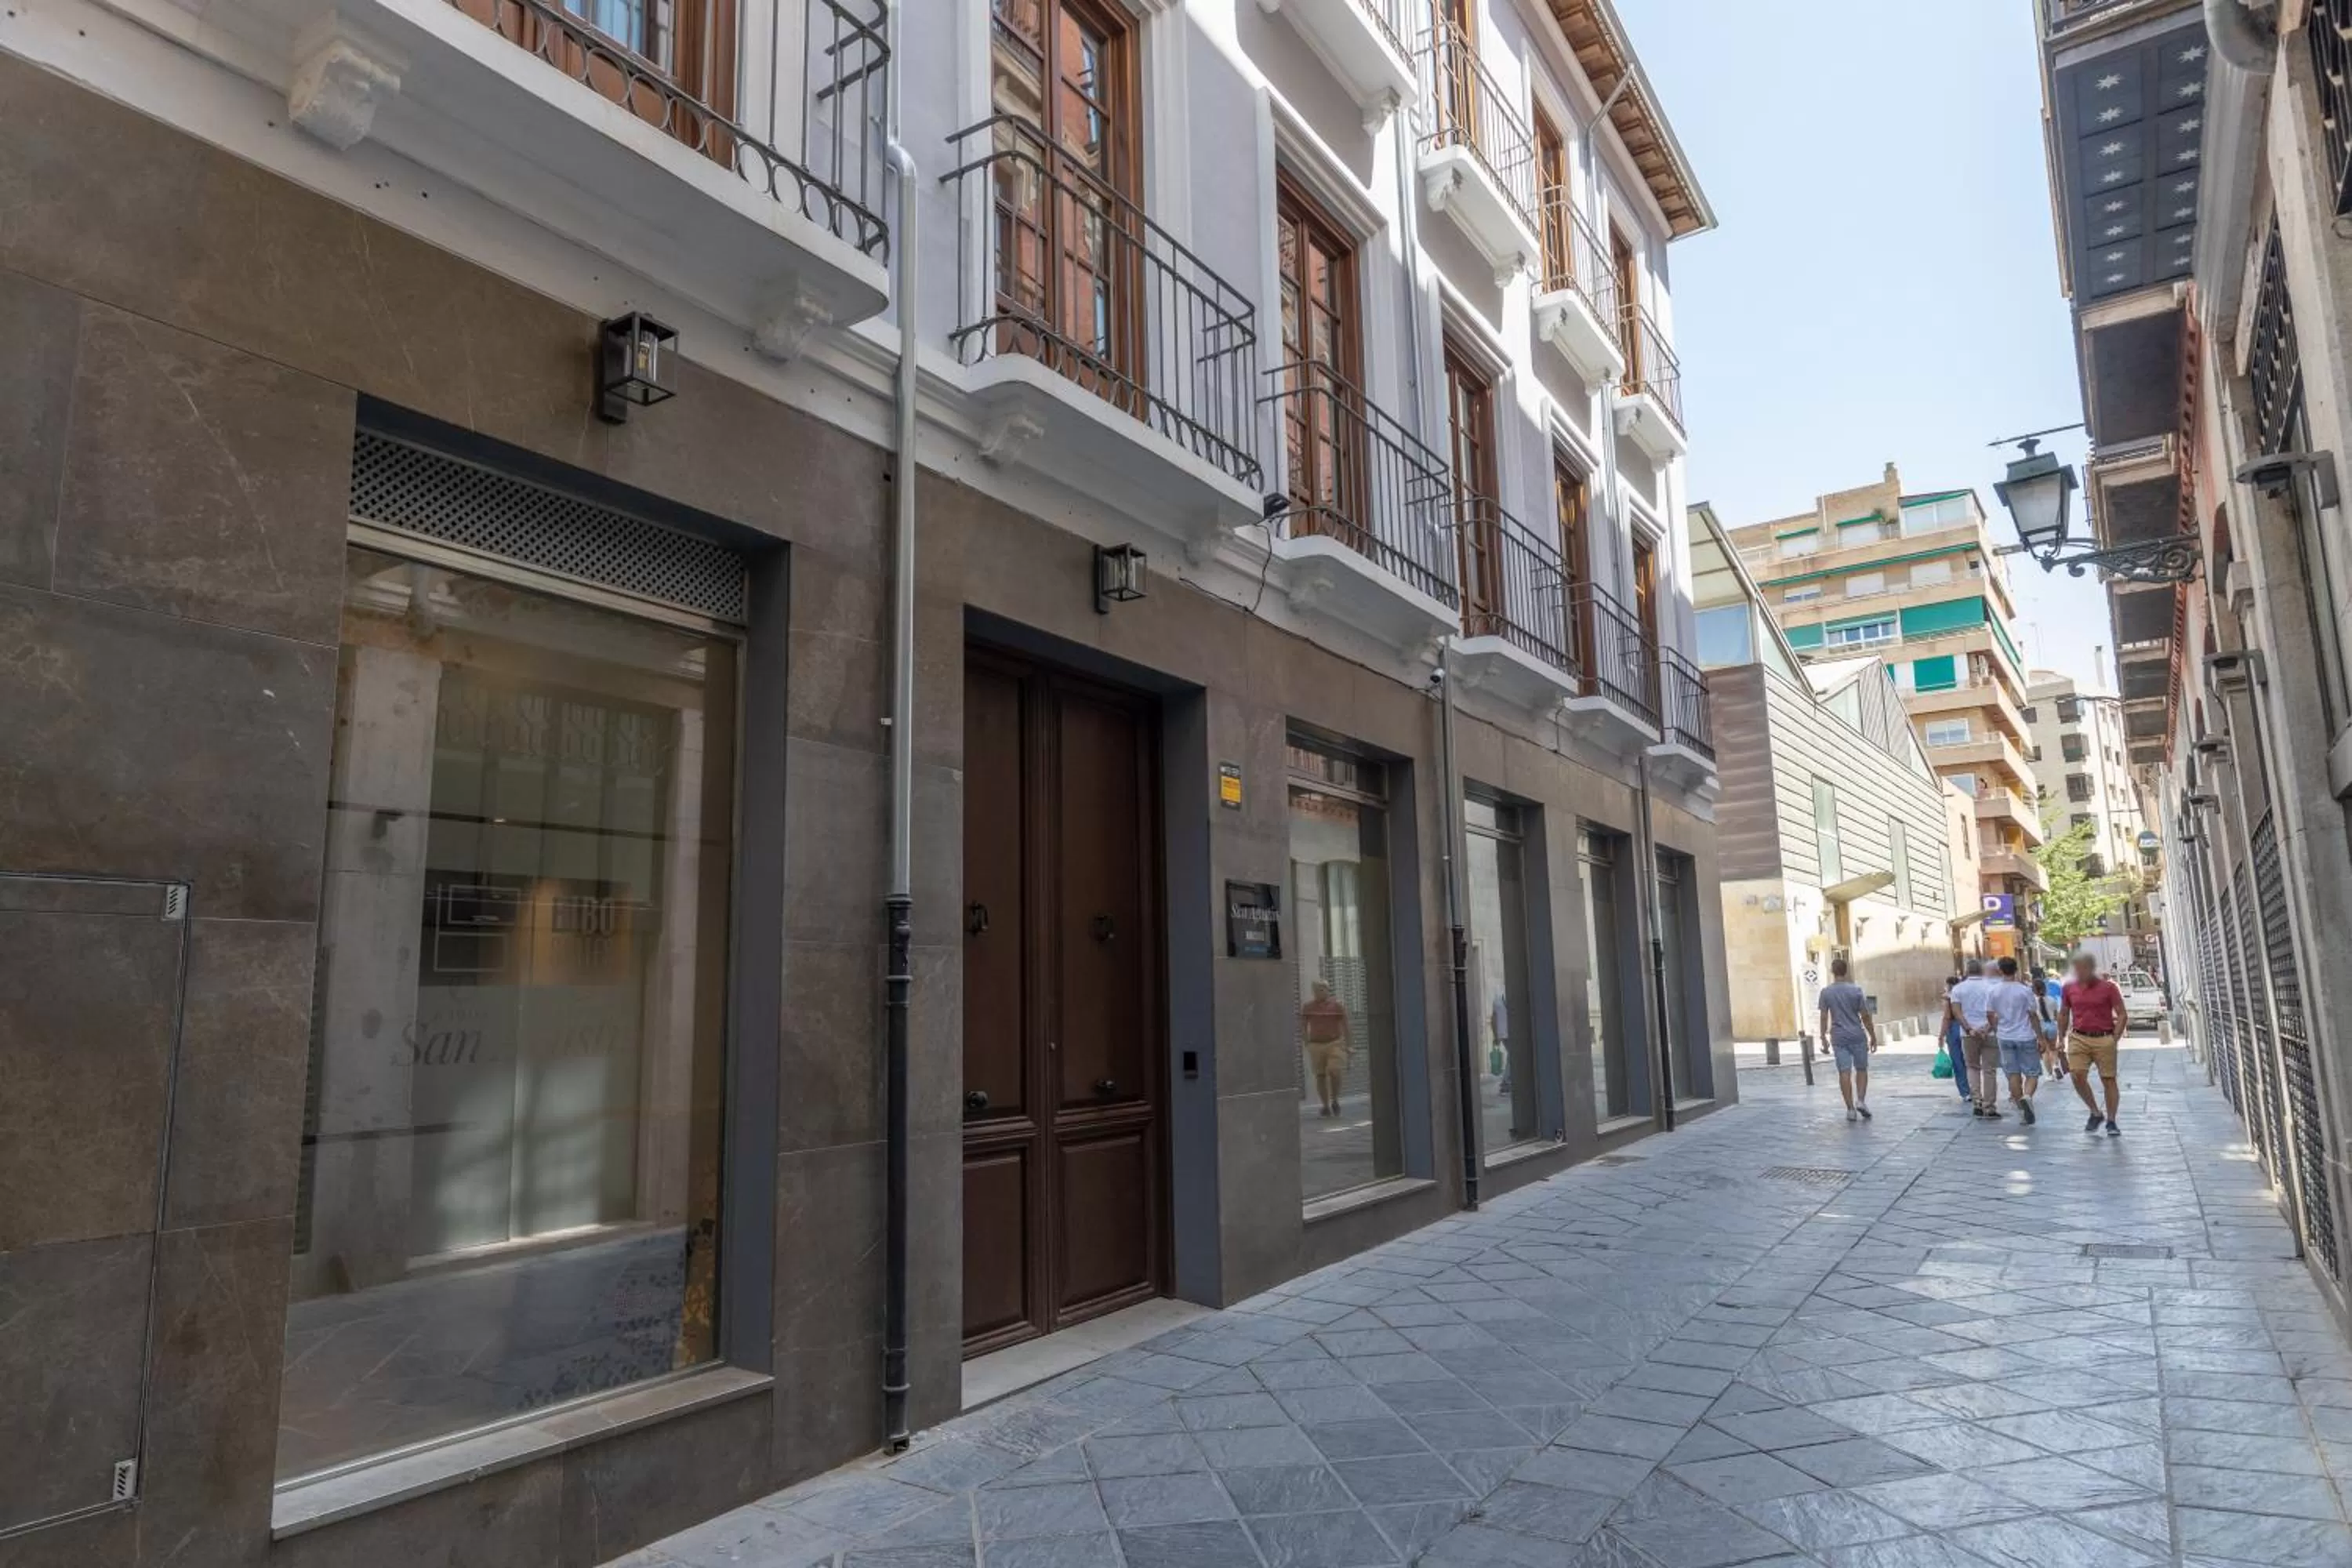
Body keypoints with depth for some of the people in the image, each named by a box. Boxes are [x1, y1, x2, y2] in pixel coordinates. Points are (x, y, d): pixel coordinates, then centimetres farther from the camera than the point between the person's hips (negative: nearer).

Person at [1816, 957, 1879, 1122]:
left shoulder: (1826, 992, -2)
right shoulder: (1856, 990, -5)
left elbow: (1824, 1017, 0)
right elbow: (1865, 1016, -3)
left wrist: (1824, 1037, 8)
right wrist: (1873, 1037, 6)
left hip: (1838, 1038, 1)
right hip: (1857, 1036, -1)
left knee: (1844, 1072, 2)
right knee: (1861, 1069, 13)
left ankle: (1851, 1109, 1)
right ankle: (1861, 1100, -2)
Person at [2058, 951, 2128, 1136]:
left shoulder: (2108, 987, -3)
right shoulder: (2069, 988, 6)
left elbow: (2121, 1014, -1)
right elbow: (2063, 1015, 15)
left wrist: (2115, 1038, -8)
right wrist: (2061, 1038, 12)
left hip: (2104, 1039, -2)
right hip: (2078, 1038, 2)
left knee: (2108, 1080, 2)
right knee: (2078, 1076, -9)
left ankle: (2111, 1121, 13)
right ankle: (2096, 1113, 11)